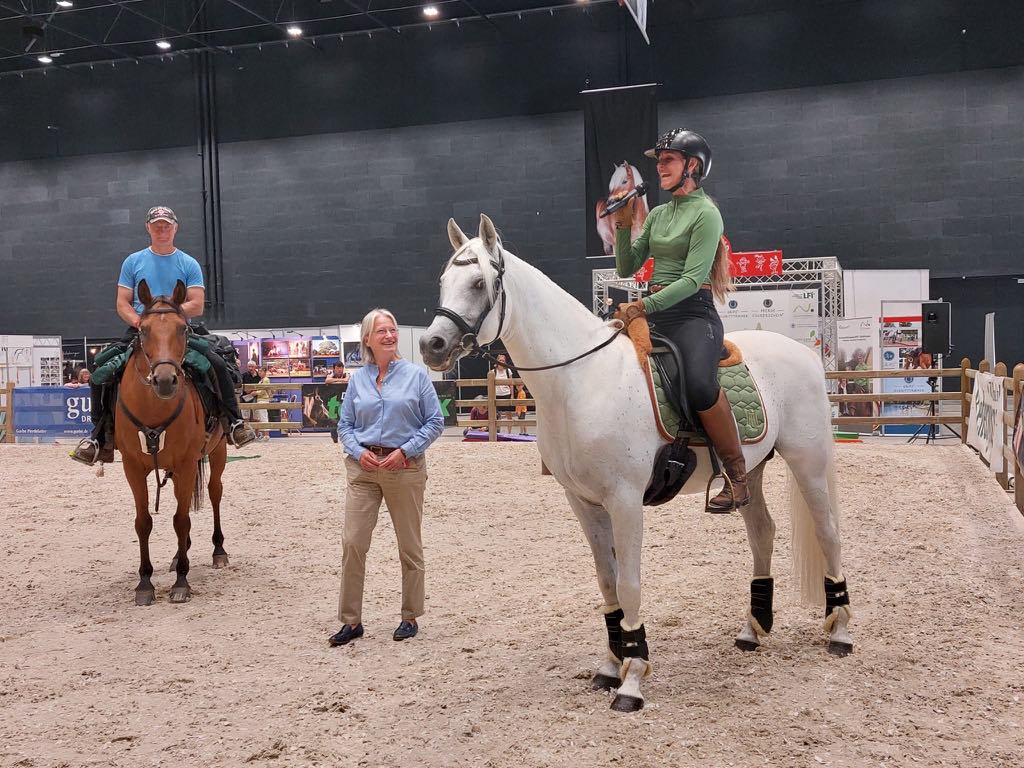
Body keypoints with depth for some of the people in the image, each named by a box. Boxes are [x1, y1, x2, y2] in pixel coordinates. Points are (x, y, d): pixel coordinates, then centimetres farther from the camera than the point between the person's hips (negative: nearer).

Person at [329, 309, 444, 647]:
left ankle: (410, 617, 22)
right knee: (352, 542, -3)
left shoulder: (416, 375, 0)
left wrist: (406, 450, -13)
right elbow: (344, 425, 11)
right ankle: (351, 621, 8)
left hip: (405, 467, -2)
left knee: (410, 546, 8)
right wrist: (359, 451, -8)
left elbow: (435, 422, -2)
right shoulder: (358, 380, 7)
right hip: (363, 467, 2)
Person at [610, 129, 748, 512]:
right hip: (652, 312, 8)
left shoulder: (706, 213, -5)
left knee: (700, 384, -35)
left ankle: (737, 476, -19)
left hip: (693, 313, -8)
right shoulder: (657, 214, 18)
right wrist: (622, 226, 3)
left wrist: (645, 305, -25)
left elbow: (693, 278, -15)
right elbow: (627, 268, 16)